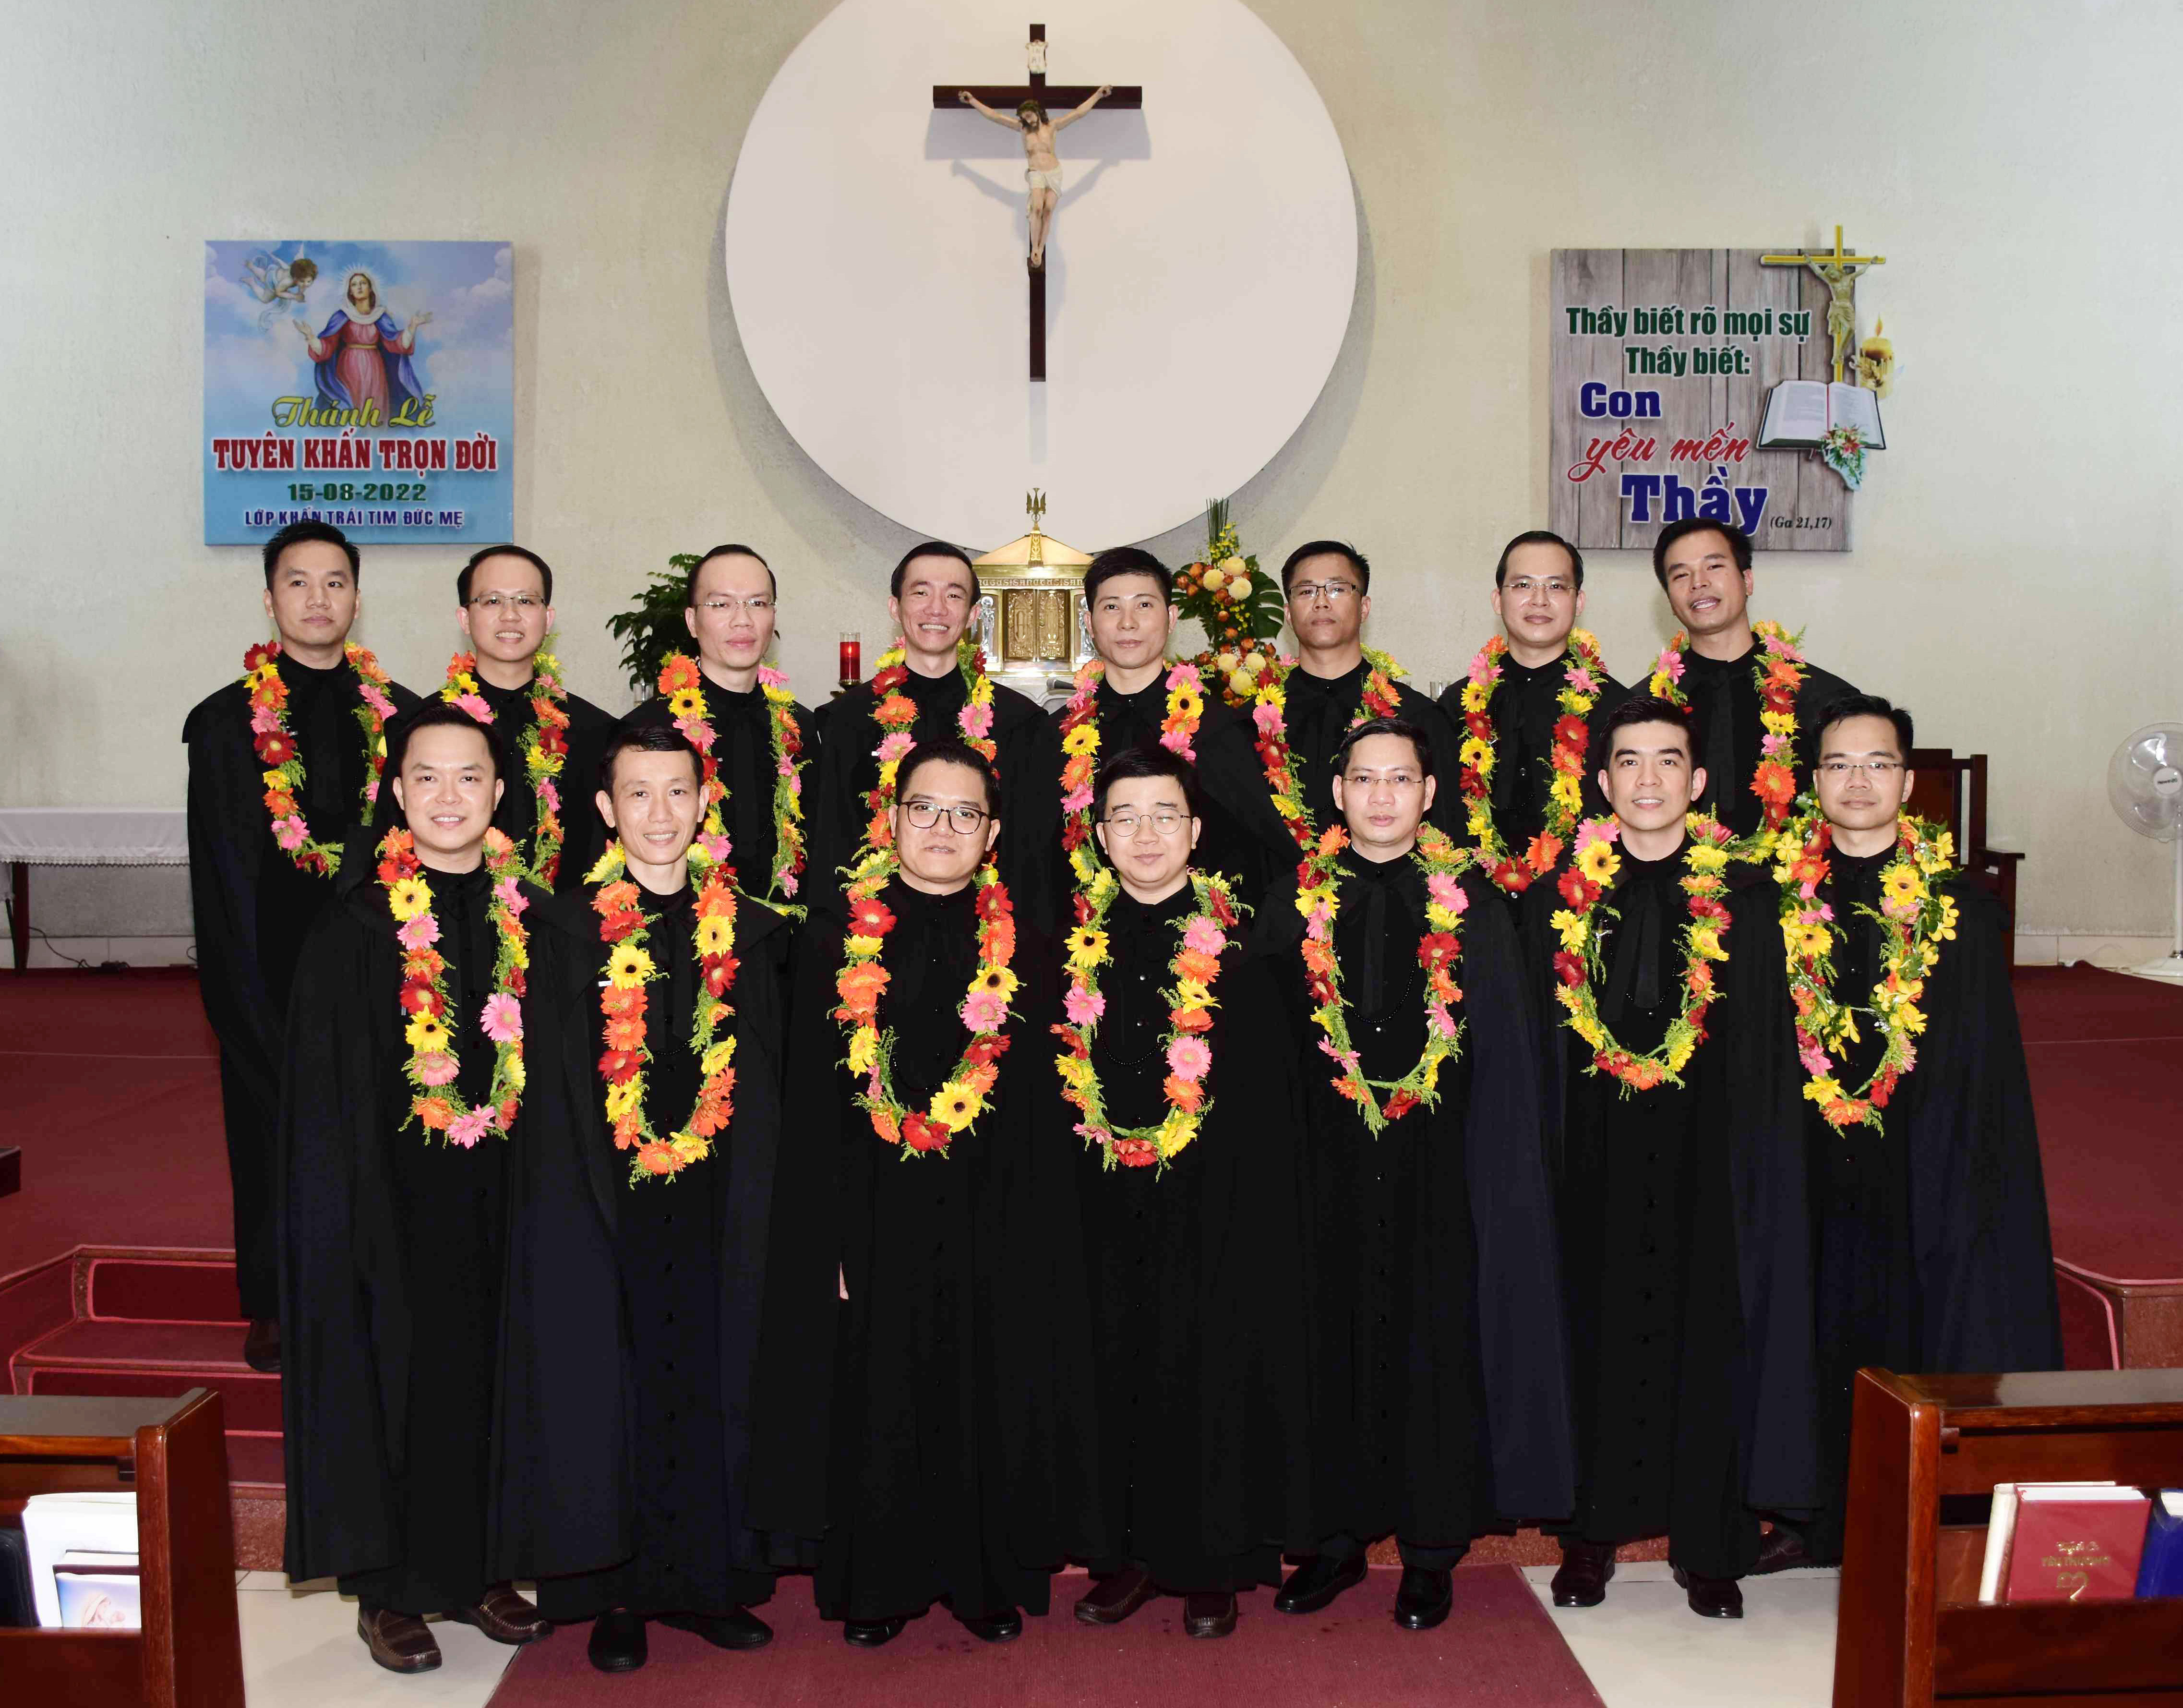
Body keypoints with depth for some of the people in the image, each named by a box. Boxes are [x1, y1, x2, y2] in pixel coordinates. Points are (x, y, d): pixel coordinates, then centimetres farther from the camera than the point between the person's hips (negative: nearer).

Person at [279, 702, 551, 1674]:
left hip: (502, 1199, 3)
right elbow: (325, 1097, -5)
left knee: (491, 1373, 11)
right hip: (394, 1200, -3)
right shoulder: (356, 929, -5)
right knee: (398, 1372, 3)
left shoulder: (531, 920, 4)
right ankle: (388, 1588, 18)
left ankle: (478, 1568, 26)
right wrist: (350, 1220, -10)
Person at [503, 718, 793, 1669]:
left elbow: (772, 1083, 8)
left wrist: (764, 1208, 2)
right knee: (609, 1384, 5)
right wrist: (560, 1211, -7)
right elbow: (547, 1093, -1)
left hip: (718, 1207, 2)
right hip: (601, 1205, -2)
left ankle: (702, 1580, 24)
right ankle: (616, 1591, 20)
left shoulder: (752, 931, 4)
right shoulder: (568, 929, -1)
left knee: (709, 1383, 9)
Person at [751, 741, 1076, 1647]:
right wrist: (832, 1238, -7)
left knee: (989, 1390, 8)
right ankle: (877, 1581, 24)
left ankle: (987, 1575, 26)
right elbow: (810, 1103, 0)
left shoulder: (1020, 950, 4)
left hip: (989, 1220, 1)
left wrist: (1037, 1238, -3)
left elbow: (1041, 1106, 5)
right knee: (874, 1393, 7)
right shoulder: (836, 938, 1)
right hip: (874, 1212, -1)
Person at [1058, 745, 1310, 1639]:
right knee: (1118, 1369, 9)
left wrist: (1262, 1218, -9)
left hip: (1215, 1204, -2)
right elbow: (1051, 1087, 9)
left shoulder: (1238, 942, -2)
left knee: (1209, 1372, 4)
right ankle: (1128, 1553, 24)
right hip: (1106, 1205, 3)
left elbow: (1270, 1095, -3)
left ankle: (1211, 1562, 19)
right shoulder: (1077, 944, 5)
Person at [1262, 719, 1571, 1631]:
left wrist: (1501, 1170, -4)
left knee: (1436, 1340, 4)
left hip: (1438, 1163, -1)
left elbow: (1505, 1049, 2)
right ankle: (1339, 1537, 20)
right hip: (1329, 1163, 1)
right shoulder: (1299, 900, 5)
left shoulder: (1470, 900, 2)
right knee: (1336, 1338, 7)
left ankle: (1431, 1548, 17)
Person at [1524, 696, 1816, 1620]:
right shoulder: (1558, 897, 3)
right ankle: (1591, 1532, 20)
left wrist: (1758, 1169, -5)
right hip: (1594, 1160, 1)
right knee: (1596, 1329, 7)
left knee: (1708, 1335, 5)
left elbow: (1767, 1058, 2)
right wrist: (1543, 1165, -2)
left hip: (1708, 1162, 0)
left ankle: (1709, 1544, 18)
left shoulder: (1745, 900, 2)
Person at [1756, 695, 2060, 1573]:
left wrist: (1968, 1187, -6)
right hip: (1810, 1172, 1)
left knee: (1919, 1329, 5)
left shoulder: (1959, 903, 0)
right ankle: (1817, 1515, 24)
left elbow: (1986, 1068, 0)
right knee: (1821, 1338, 9)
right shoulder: (1777, 896, 2)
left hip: (1921, 1171, -1)